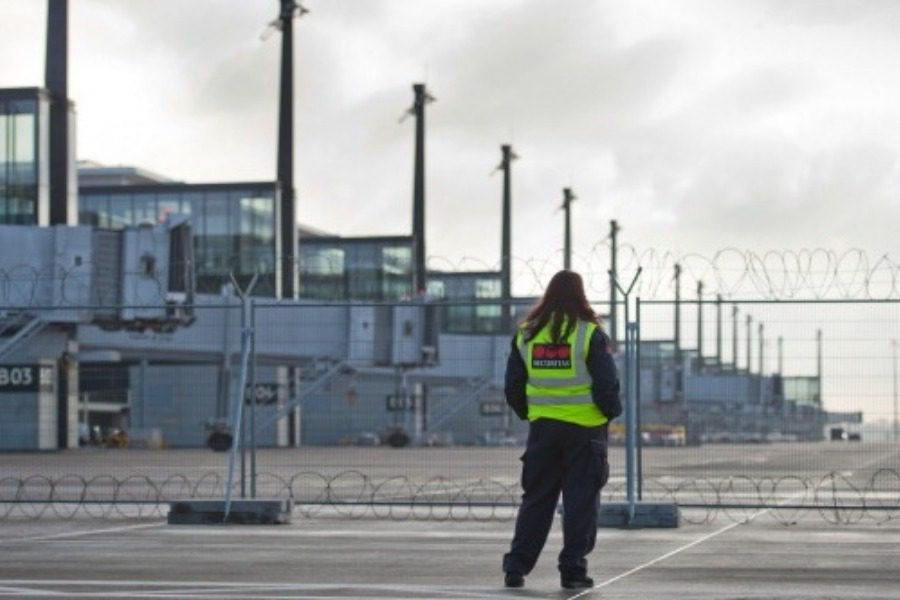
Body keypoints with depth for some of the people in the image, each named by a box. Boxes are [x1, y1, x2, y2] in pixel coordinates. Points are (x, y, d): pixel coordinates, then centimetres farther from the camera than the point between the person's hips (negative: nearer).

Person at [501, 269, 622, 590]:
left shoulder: (526, 333, 4)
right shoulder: (590, 334, -9)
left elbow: (513, 386, 8)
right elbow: (606, 384, -10)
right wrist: (612, 411, 8)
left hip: (542, 427, 4)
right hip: (585, 428, -4)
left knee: (535, 499, 11)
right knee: (580, 500, 4)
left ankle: (516, 566, 8)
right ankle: (573, 569, 3)